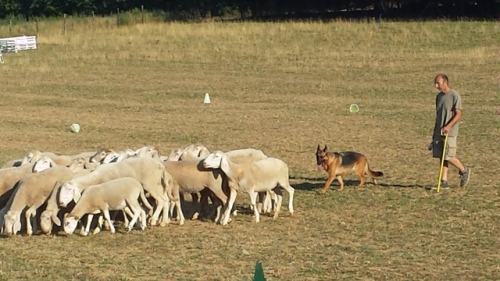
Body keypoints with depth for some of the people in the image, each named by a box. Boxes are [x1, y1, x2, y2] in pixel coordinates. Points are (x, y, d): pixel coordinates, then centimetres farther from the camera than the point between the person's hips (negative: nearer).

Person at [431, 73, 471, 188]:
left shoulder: (454, 96, -9)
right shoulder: (439, 96, 13)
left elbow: (458, 114, -14)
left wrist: (448, 126, -26)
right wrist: (435, 132, 20)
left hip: (450, 133, -7)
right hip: (439, 132, 7)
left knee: (449, 157, -9)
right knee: (441, 157, 3)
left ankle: (464, 171, 15)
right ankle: (444, 181, 6)